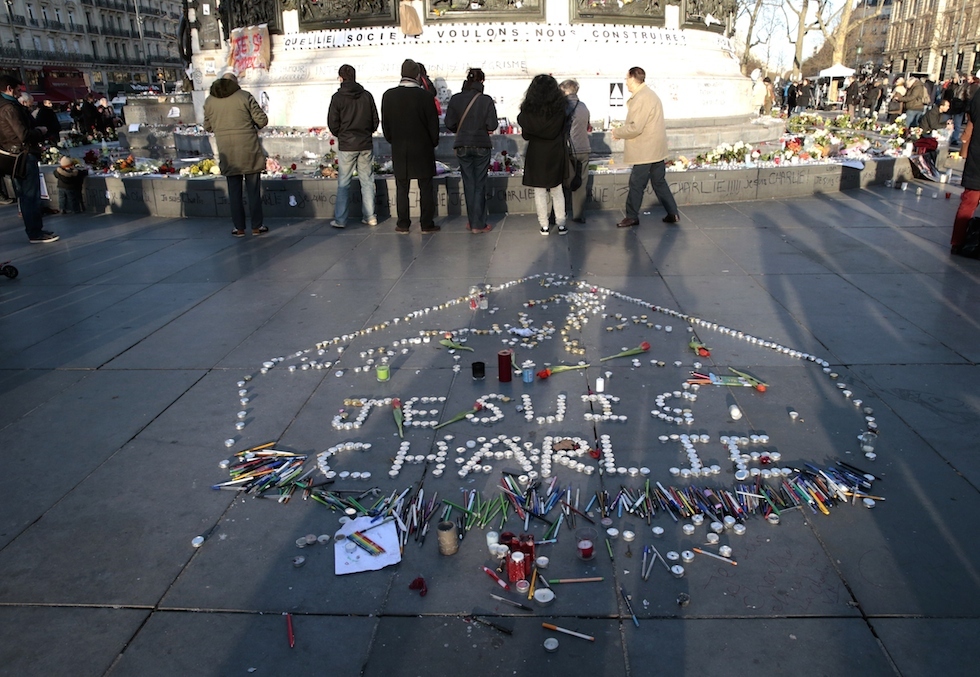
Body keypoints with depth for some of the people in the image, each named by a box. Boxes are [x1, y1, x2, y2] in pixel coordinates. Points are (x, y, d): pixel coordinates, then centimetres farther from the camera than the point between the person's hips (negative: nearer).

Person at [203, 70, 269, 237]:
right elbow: (262, 120, -6)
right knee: (253, 190, 4)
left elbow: (207, 126, 12)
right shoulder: (245, 96, -6)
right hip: (249, 150, -2)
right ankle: (256, 226, 9)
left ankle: (239, 228, 11)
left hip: (227, 153, 3)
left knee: (234, 191, 8)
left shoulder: (209, 100, 5)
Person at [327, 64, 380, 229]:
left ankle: (340, 219, 3)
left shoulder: (337, 97, -6)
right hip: (366, 144, 3)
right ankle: (370, 216, 11)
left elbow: (332, 124, -4)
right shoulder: (367, 95, 2)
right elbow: (375, 121, 6)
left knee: (343, 183, 3)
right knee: (367, 181, 9)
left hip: (346, 146, -2)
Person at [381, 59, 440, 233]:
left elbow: (385, 124, 4)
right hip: (422, 149, -2)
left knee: (402, 188, 8)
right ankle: (427, 224, 7)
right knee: (426, 188, 5)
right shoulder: (425, 96, -9)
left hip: (399, 149, 2)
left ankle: (403, 224, 10)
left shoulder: (389, 95, -1)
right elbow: (433, 123, -4)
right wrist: (433, 143, 11)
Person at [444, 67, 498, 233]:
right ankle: (479, 224, 7)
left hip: (462, 146, 2)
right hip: (482, 146, -2)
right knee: (480, 185, 5)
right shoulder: (486, 100, -11)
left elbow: (450, 124, -3)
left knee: (468, 184, 11)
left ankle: (472, 222, 15)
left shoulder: (455, 99, -5)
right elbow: (492, 125, -12)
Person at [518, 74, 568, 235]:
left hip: (536, 154, -1)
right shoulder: (560, 107, -7)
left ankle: (544, 225, 8)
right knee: (557, 191, 12)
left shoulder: (528, 109, -9)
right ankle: (561, 224, 11)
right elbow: (563, 131, 1)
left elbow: (525, 134, 0)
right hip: (555, 154, 1)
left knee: (540, 192, 7)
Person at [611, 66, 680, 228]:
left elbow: (635, 128, -23)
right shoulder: (649, 94, 15)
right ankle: (673, 213, 17)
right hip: (656, 150, 10)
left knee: (636, 183, 0)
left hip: (646, 152, -10)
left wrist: (617, 132, -9)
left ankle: (632, 217, 9)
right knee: (659, 182, 14)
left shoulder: (642, 98, -18)